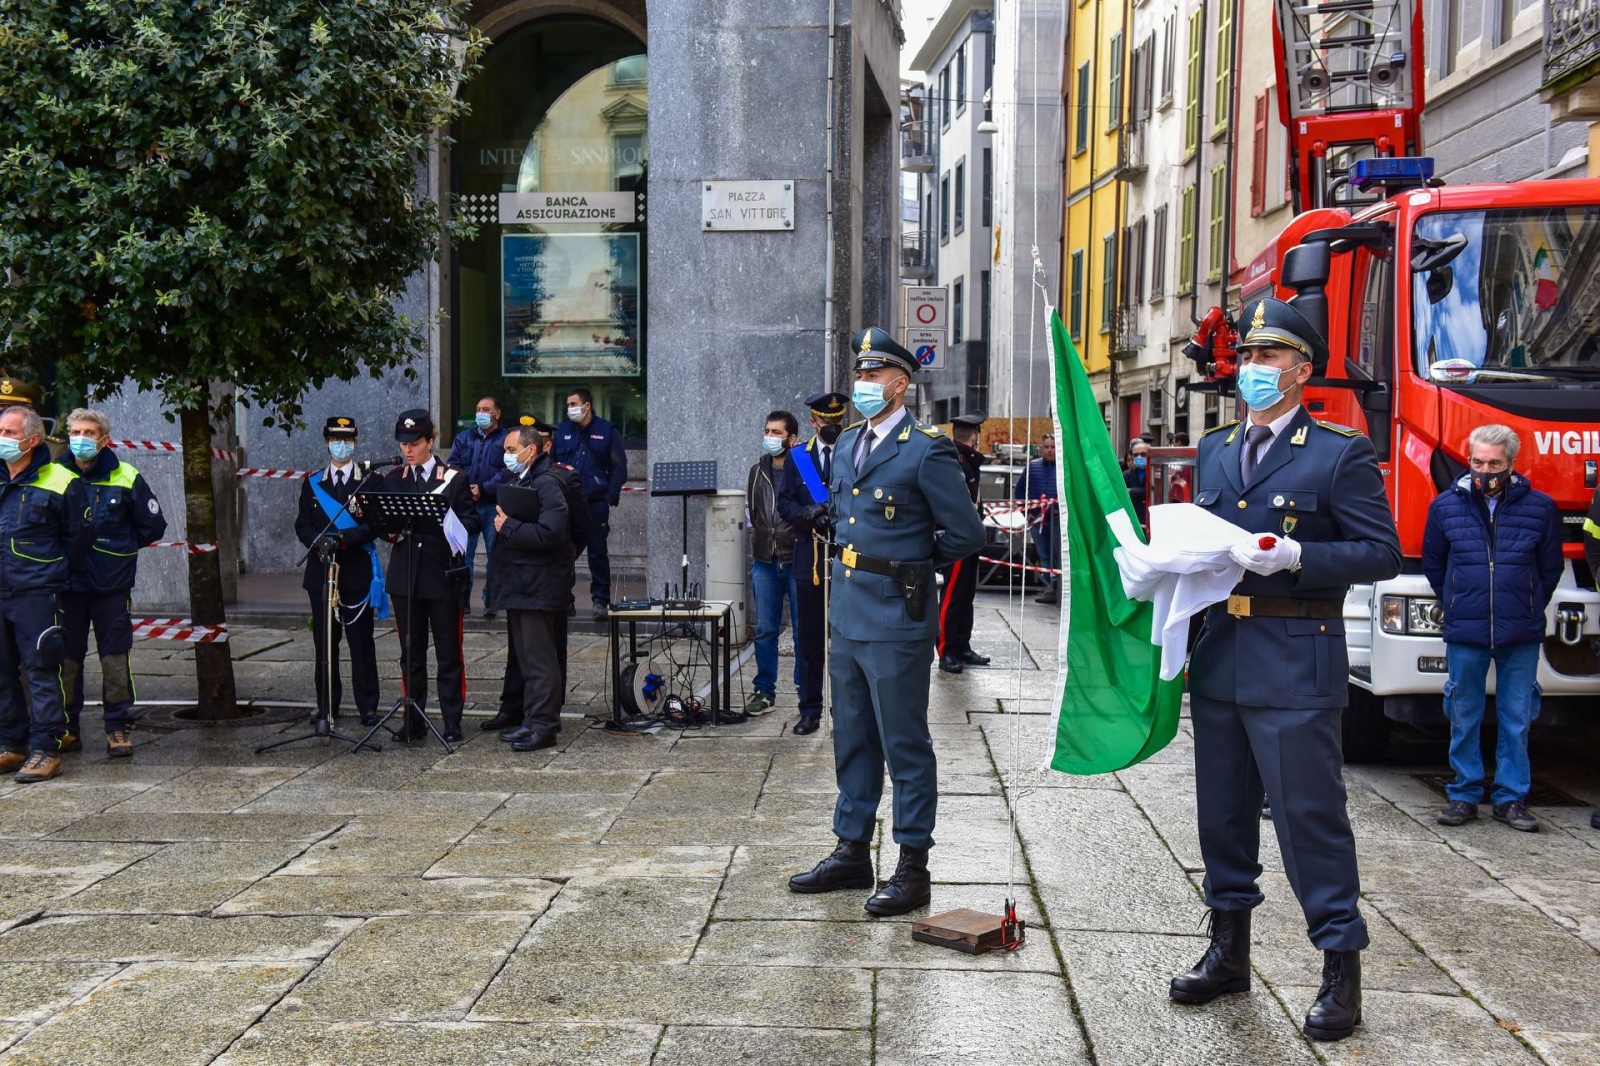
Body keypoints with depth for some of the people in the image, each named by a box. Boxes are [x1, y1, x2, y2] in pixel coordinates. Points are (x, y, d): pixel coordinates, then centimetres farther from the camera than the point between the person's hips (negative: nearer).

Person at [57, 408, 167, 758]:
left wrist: (119, 547, 5)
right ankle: (67, 727, 17)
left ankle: (117, 727, 8)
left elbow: (153, 525, 7)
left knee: (115, 657, 0)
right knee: (66, 659, 7)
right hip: (66, 584, 1)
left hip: (112, 584, -1)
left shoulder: (126, 478, -1)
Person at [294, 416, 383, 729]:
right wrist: (319, 542, -14)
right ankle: (327, 704, 14)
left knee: (361, 641, -2)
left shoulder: (370, 482, 4)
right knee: (324, 643, 5)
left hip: (358, 573, -3)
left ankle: (367, 706, 5)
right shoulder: (312, 484, 14)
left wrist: (344, 537, -20)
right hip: (320, 573, 3)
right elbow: (302, 526, 7)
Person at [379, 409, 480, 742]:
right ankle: (414, 721, 16)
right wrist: (391, 531, -9)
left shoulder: (454, 478, 2)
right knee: (411, 653, 8)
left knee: (449, 653, 2)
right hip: (405, 577, 3)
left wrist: (451, 526, -19)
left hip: (444, 576, -3)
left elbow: (472, 521, 0)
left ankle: (452, 722, 10)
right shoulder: (392, 480, 11)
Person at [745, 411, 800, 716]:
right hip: (765, 561, 5)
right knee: (765, 630, 8)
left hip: (797, 561, -5)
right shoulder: (757, 472, 11)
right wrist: (755, 536, 15)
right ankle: (764, 690, 16)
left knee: (803, 629, 3)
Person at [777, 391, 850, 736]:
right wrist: (808, 514, -13)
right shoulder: (797, 457, 10)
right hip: (809, 558, 2)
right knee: (809, 640, 7)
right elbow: (784, 503, 7)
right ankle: (810, 710, 16)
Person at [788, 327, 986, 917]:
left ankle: (913, 868, 11)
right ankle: (852, 852, 28)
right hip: (847, 613, 8)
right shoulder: (848, 443, 12)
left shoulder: (926, 450, -13)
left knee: (905, 746, 1)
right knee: (852, 742, 16)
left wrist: (914, 564, 1)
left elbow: (966, 534, -11)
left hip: (896, 619, -8)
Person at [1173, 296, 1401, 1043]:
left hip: (1296, 663, -6)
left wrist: (1296, 555, -21)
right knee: (1223, 810, 14)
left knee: (1310, 813, -2)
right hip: (1219, 655, 6)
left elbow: (1382, 553, -10)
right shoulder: (1214, 450, 14)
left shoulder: (1340, 454, -5)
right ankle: (1229, 950, 28)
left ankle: (1341, 967, 12)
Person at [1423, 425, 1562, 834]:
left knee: (1517, 720, 5)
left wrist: (1528, 609, 13)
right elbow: (1432, 563, 15)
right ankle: (1464, 795, 15)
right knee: (1463, 718, 5)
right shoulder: (1446, 505, 3)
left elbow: (1551, 568, 12)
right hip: (1464, 633, 0)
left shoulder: (1539, 507, 2)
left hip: (1521, 636, 0)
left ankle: (1511, 798, 14)